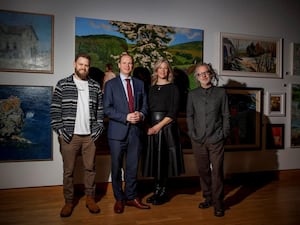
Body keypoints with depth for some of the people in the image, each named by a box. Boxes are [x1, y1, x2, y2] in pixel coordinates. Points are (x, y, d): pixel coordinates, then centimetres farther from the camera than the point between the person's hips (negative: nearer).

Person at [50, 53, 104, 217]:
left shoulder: (95, 86, 9)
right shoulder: (63, 84, 1)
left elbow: (100, 109, 10)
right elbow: (55, 109, 0)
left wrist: (97, 130, 2)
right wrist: (60, 131, -6)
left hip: (89, 135, 2)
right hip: (69, 135, -2)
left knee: (90, 168, 9)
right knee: (68, 170, 7)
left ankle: (90, 198, 24)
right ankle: (69, 201, 21)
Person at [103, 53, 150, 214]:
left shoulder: (139, 84, 12)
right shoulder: (111, 84, 1)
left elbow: (144, 105, 13)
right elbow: (107, 109, -7)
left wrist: (141, 114, -10)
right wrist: (126, 117, -17)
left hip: (135, 131, 3)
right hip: (117, 132, -3)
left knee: (133, 167, 11)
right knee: (117, 167, 9)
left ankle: (131, 197, 27)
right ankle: (119, 199, 25)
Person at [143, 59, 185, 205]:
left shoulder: (173, 88, 1)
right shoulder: (151, 88, 13)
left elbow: (173, 112, -7)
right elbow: (147, 108, 12)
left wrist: (159, 126, -14)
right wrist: (148, 126, -3)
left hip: (167, 127, -4)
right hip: (152, 128, 4)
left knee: (164, 160, 0)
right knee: (155, 160, 7)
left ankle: (163, 192, 12)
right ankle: (157, 191, 18)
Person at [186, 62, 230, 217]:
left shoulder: (221, 93, 5)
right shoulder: (192, 94, 9)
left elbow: (225, 115, 5)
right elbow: (189, 116, 10)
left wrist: (224, 134, -2)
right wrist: (192, 134, 2)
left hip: (216, 140, -2)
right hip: (198, 140, 2)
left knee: (217, 171, -2)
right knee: (203, 170, 10)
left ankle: (218, 204, 10)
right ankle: (207, 198, 26)